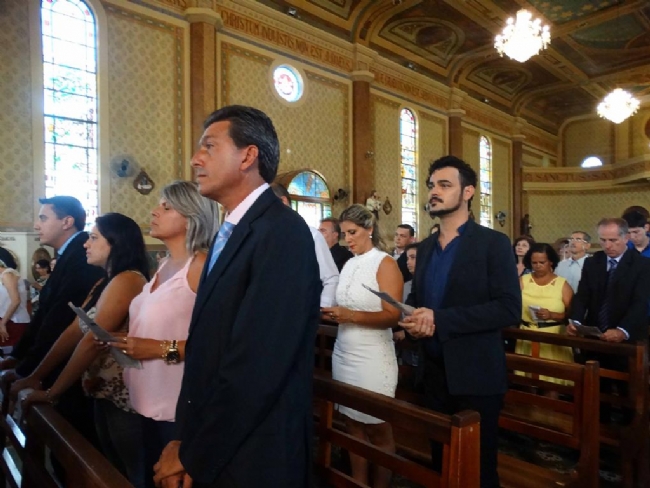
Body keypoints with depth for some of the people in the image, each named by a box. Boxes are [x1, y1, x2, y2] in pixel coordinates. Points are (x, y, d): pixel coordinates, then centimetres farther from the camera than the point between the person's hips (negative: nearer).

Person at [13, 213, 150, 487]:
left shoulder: (127, 280, -19)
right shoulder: (104, 283, 12)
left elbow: (92, 341, -21)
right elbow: (74, 332, 9)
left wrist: (52, 393, -14)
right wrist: (35, 377, 5)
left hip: (124, 396, -9)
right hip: (105, 394, 9)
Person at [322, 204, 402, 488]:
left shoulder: (385, 264, -9)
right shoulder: (348, 265, 10)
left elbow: (392, 316, -16)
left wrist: (351, 316, -26)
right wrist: (331, 312, -3)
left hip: (372, 357, -6)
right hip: (344, 354, 6)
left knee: (378, 429, 8)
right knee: (353, 424, 14)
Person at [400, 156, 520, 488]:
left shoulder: (493, 243, -10)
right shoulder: (425, 247, 9)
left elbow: (510, 309, -18)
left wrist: (438, 319, -23)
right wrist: (413, 320, -8)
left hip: (475, 375, -5)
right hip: (433, 371, 6)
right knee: (441, 461, 20)